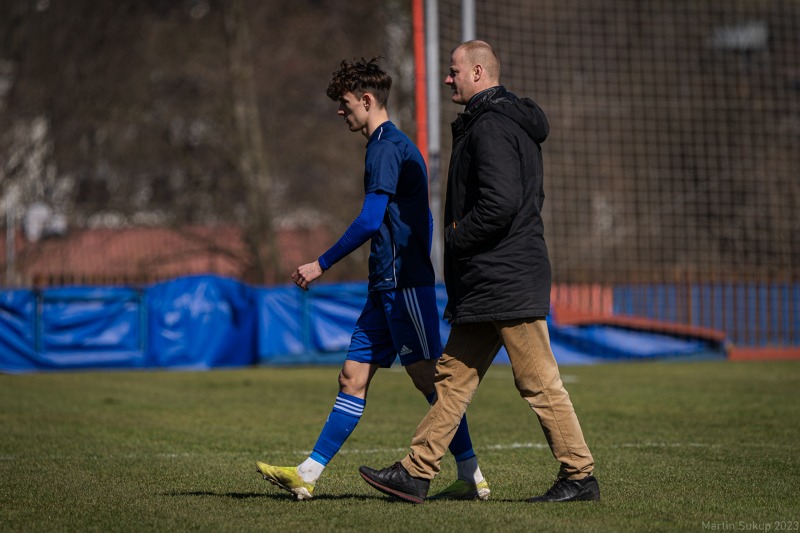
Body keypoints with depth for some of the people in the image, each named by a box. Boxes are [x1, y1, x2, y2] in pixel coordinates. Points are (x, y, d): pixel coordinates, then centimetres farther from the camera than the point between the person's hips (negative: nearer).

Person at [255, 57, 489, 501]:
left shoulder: (388, 147, -12)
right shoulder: (392, 145, 19)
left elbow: (370, 220, -20)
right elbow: (421, 219, 24)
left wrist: (322, 264, -14)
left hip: (404, 285, -10)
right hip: (388, 286, 10)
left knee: (428, 377, -6)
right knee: (354, 377, 6)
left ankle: (472, 477, -1)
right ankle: (308, 474, 5)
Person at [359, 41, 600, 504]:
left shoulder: (491, 127, -14)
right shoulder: (507, 122, 19)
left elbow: (500, 204, -26)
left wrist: (456, 237, -11)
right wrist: (462, 237, 16)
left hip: (507, 283, -11)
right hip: (485, 288, 11)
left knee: (540, 384, -5)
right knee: (454, 378, 9)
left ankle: (581, 477, 0)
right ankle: (416, 473, 11)